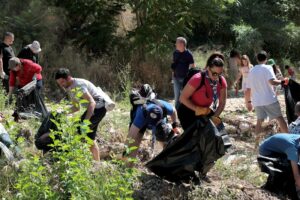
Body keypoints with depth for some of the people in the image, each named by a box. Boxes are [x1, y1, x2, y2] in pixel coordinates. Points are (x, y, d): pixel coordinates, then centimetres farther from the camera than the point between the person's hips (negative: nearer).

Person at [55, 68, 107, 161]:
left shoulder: (78, 85, -23)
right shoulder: (69, 88, 7)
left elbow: (92, 103, -32)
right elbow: (76, 107, 14)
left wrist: (85, 121, -40)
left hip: (99, 107, -10)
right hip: (92, 108, 10)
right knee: (90, 137, 13)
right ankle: (97, 161, 21)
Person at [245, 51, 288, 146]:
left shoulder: (252, 71, 11)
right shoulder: (267, 68, -5)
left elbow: (248, 90, 13)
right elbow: (272, 82, -22)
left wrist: (248, 102, 21)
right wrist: (281, 81, -6)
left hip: (257, 101, 4)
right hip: (270, 99, -4)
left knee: (259, 121, 11)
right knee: (280, 118, 7)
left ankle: (257, 141, 1)